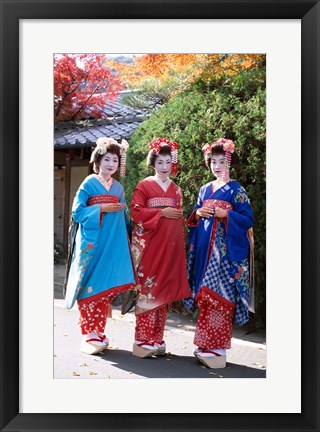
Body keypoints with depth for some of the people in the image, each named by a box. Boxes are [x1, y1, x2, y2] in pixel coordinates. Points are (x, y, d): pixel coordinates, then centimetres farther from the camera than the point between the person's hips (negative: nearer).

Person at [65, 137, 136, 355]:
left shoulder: (118, 188, 14)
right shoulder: (89, 183, 0)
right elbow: (77, 212, -6)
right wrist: (102, 208, -13)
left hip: (113, 243, 5)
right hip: (92, 243, -4)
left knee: (107, 286, 5)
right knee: (90, 286, -2)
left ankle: (98, 332, 15)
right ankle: (89, 334, 6)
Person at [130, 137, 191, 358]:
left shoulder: (176, 189, 17)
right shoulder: (144, 185, 4)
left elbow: (180, 218, 18)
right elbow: (136, 211, -6)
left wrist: (179, 232, 7)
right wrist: (162, 212, -12)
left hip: (171, 244, 4)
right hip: (150, 242, -4)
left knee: (165, 289, 4)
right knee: (148, 288, -7)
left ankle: (157, 339, 13)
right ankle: (144, 340, 0)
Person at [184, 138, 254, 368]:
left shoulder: (236, 189, 0)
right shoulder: (205, 189, 16)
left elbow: (248, 219, -5)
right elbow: (194, 219, 21)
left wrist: (225, 214, -16)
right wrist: (197, 214, -1)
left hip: (226, 249, -5)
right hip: (204, 248, 6)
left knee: (219, 294, -8)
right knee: (205, 294, 6)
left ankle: (216, 347, 0)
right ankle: (206, 345, 15)